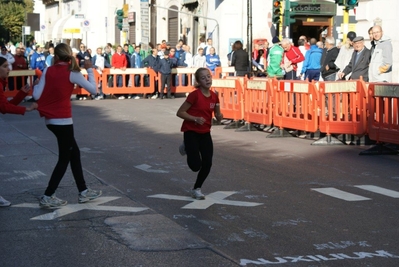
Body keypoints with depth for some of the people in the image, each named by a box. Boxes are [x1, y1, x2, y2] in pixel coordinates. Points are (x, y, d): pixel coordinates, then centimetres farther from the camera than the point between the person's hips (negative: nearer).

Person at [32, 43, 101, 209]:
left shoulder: (48, 71, 1)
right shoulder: (72, 73, -10)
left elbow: (37, 96, -3)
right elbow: (93, 90, -11)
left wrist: (36, 84, 17)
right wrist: (89, 70, -2)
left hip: (50, 120, 6)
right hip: (63, 120, -6)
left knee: (74, 153, 17)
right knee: (64, 159, 5)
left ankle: (83, 192, 24)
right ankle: (47, 197, 2)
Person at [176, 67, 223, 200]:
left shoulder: (214, 96, -1)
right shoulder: (194, 95, -17)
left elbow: (217, 116, 11)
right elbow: (180, 112, -14)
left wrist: (219, 116, -13)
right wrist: (195, 119, -25)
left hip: (205, 133, 5)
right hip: (191, 132, -5)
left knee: (207, 164, -2)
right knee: (196, 165, -13)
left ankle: (197, 189, 20)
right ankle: (187, 147, 19)